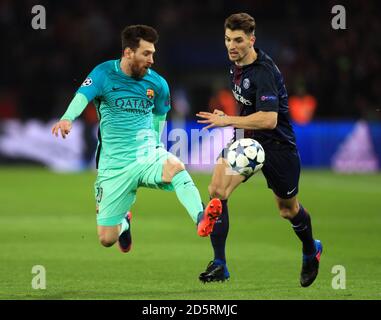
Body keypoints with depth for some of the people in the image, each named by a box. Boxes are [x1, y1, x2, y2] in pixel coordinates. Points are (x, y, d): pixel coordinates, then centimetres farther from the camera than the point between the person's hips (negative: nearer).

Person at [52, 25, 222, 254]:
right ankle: (123, 221, 40)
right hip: (113, 166, -1)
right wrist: (67, 118, -46)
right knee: (107, 239, 3)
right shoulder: (104, 74, -7)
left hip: (148, 157, 1)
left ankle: (201, 219, -56)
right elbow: (83, 96, -27)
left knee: (175, 166, -36)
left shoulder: (157, 84, 1)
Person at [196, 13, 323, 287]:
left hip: (277, 145, -6)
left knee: (288, 208, 14)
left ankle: (311, 251, 47)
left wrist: (228, 121, -34)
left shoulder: (263, 72, -27)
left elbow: (269, 119, -35)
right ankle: (219, 265, -13)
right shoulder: (237, 65, 0)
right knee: (217, 190, -17)